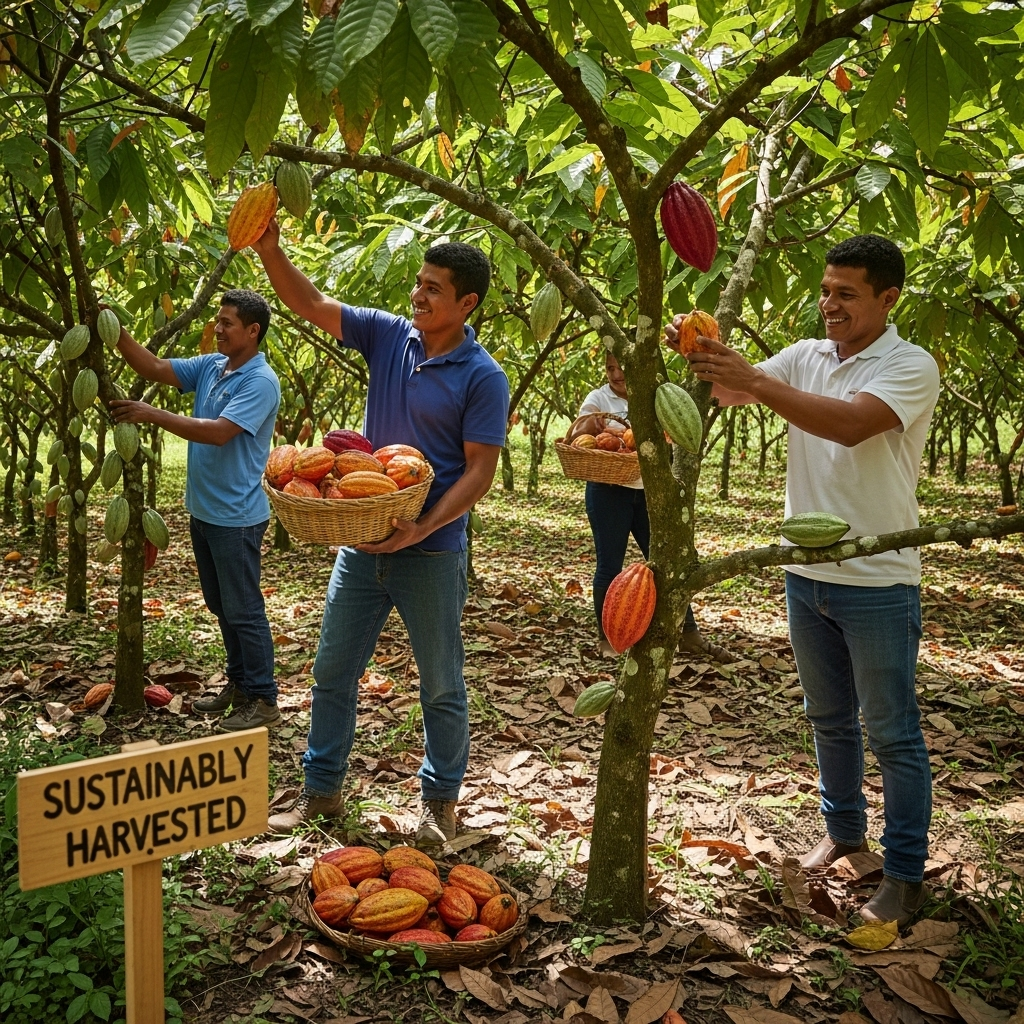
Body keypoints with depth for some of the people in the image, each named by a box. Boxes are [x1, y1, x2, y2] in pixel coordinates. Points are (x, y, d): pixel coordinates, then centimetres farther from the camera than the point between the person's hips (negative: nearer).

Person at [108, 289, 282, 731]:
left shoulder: (260, 381, -18)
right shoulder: (210, 366, 7)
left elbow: (218, 432, -27)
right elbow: (155, 368, 4)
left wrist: (152, 414, -25)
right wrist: (116, 333, -9)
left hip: (236, 517, -9)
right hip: (202, 510, 9)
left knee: (243, 611, -1)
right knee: (222, 608, 18)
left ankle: (263, 700, 10)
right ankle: (239, 683, 31)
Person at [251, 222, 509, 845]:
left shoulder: (483, 377, -11)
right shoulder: (389, 335, 3)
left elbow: (480, 471, -15)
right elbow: (311, 305, 1)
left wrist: (423, 528, -25)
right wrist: (270, 250, -15)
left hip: (431, 550, -5)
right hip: (362, 538, 5)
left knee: (441, 685, 9)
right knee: (332, 672, 12)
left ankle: (441, 800, 27)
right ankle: (322, 790, 27)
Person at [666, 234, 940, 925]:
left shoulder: (911, 367, -13)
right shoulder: (806, 356, 5)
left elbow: (851, 424, -30)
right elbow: (732, 393, -4)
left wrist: (755, 381, -36)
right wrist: (703, 354, -25)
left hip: (877, 583, -6)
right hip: (807, 575, 6)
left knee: (892, 732, 4)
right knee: (829, 719, 20)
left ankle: (906, 875, 16)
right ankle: (844, 830, 38)